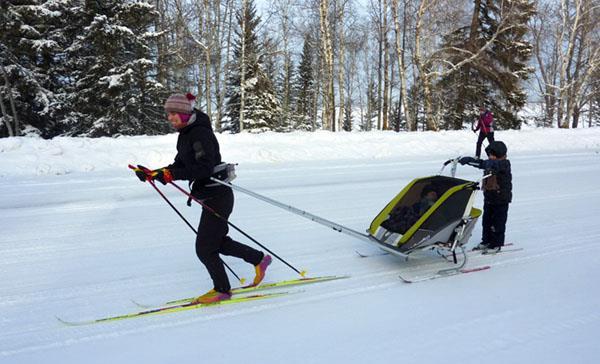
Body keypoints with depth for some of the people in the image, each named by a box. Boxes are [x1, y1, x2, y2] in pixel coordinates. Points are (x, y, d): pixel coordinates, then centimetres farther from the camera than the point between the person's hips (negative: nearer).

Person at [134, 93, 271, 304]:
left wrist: (171, 174, -32)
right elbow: (179, 165, 13)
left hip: (217, 197, -10)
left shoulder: (200, 133, -20)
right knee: (218, 242, 21)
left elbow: (205, 168, -30)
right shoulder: (186, 134, 10)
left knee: (204, 248, -1)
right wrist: (155, 173, 0)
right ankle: (259, 259, 36)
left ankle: (222, 290, 19)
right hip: (210, 197, 10)